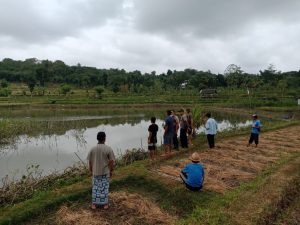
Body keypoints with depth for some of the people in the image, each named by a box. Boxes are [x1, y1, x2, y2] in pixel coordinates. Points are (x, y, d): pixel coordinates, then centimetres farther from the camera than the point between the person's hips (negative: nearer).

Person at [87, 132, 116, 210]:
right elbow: (112, 161, -12)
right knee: (105, 188, 11)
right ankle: (105, 204, 20)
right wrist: (111, 171, 1)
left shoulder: (93, 149, -9)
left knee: (95, 187, 15)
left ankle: (94, 204, 23)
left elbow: (90, 161, -2)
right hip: (105, 172, -2)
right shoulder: (108, 149, -16)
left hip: (95, 172, 2)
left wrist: (91, 171, 12)